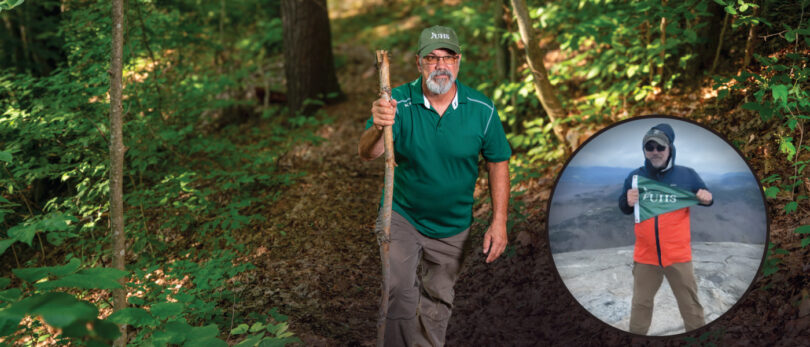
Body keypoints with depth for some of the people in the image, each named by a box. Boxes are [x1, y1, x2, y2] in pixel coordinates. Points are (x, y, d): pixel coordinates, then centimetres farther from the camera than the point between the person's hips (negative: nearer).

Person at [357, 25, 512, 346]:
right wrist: (377, 128, -52)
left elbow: (497, 163, -5)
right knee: (400, 290, -20)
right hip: (403, 216, -2)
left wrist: (499, 222, -10)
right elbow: (367, 153, -28)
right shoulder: (398, 103, -18)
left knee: (437, 302, 16)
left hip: (453, 226, 2)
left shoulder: (482, 109, -14)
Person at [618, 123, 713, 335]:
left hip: (678, 254, -1)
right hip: (645, 255, 1)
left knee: (690, 303, 10)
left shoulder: (687, 175, -3)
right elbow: (623, 209, 6)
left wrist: (707, 199, -17)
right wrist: (627, 201, -18)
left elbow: (705, 197, 7)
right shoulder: (635, 177, 0)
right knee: (641, 303, 15)